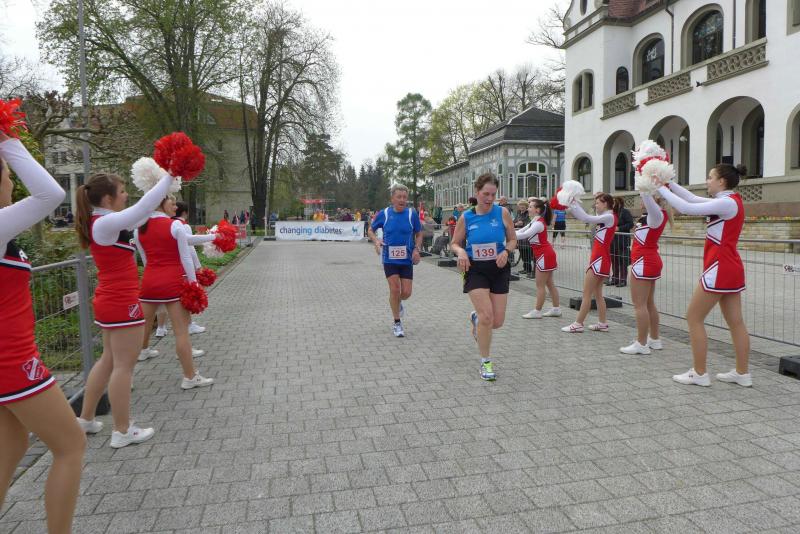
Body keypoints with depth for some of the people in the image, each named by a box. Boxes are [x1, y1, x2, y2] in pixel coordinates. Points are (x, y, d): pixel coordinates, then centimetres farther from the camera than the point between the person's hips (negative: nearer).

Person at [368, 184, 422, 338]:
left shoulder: (412, 213, -4)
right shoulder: (384, 214, -4)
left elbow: (419, 234, 8)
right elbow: (371, 230, 10)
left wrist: (416, 249, -8)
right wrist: (376, 241, -10)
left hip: (407, 259, 1)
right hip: (390, 259, -1)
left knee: (406, 293, 0)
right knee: (394, 289, -6)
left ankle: (398, 303, 38)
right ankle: (397, 323, 12)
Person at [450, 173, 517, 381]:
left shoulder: (502, 213, -4)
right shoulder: (466, 217, -4)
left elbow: (512, 240, 6)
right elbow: (455, 244, 6)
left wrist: (506, 251, -15)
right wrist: (461, 252, -16)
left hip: (499, 270, 2)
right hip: (475, 270, -2)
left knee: (497, 321, 3)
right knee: (486, 316, -13)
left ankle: (476, 318, 41)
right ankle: (485, 363, 7)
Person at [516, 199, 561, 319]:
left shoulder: (539, 223, -19)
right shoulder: (534, 221, 12)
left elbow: (524, 235, -30)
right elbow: (522, 231, 10)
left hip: (545, 255, -10)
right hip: (546, 254, 10)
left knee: (540, 284, -3)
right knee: (549, 283, 14)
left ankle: (537, 311, 4)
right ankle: (556, 309, 20)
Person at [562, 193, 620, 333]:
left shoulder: (609, 217, -13)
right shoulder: (606, 217, 15)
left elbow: (587, 219, -22)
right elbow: (585, 218, 14)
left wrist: (575, 203, -16)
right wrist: (573, 205, 4)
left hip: (600, 259, -10)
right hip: (600, 258, 10)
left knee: (587, 293, -5)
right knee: (597, 293, 13)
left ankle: (578, 324, -1)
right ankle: (602, 324, 17)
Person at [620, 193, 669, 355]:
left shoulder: (656, 213, -15)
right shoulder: (655, 213, 10)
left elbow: (645, 195, -31)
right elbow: (646, 196, 27)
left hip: (644, 262, -10)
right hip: (649, 261, 10)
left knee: (639, 304, -6)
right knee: (649, 303, 16)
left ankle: (641, 344, -2)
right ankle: (654, 339, 25)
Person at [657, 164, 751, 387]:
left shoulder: (727, 203, -15)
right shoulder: (730, 201, 13)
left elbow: (686, 208, -21)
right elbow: (693, 199, 16)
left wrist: (661, 189, -11)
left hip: (720, 268, -10)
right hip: (731, 268, 10)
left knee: (694, 318, -2)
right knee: (735, 321, 12)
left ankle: (699, 374, 4)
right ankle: (743, 373, 19)